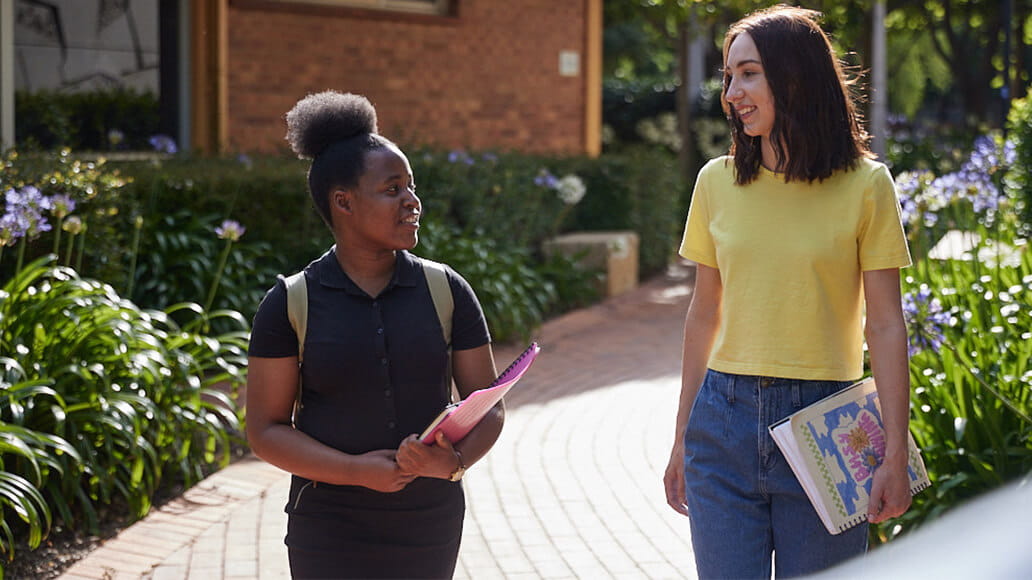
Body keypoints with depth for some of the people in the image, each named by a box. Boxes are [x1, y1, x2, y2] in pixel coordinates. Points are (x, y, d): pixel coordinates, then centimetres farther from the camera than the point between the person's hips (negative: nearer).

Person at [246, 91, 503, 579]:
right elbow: (265, 429, -4)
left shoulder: (447, 292, 2)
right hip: (330, 533, -2)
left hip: (430, 530, 2)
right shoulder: (290, 304, -4)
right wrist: (356, 471, -18)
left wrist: (456, 462, -15)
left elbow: (488, 405, 5)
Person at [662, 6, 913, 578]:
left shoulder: (864, 184, -3)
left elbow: (885, 325, -3)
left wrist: (894, 455, -8)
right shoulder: (717, 182, 5)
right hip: (726, 418, 3)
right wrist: (682, 439, 14)